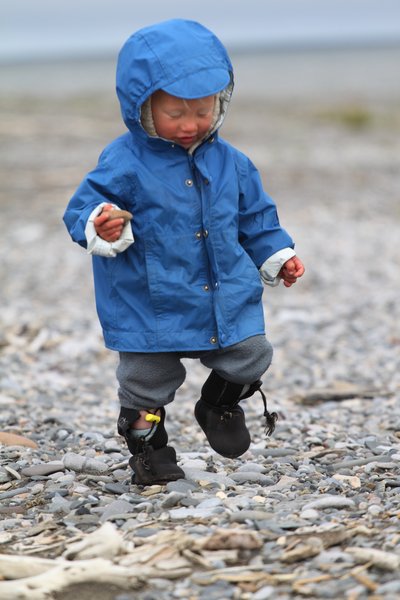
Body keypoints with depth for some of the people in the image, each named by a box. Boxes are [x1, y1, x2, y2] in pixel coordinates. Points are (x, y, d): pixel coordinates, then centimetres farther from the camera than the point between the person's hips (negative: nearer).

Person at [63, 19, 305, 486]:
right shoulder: (124, 164, -14)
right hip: (150, 305, -4)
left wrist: (277, 255, 13)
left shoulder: (229, 162, 3)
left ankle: (221, 404, 35)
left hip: (228, 299, 4)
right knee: (146, 381, 7)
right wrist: (100, 226, -36)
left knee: (250, 358, 4)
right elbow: (84, 207, -15)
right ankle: (147, 447, 29)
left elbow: (254, 215, 16)